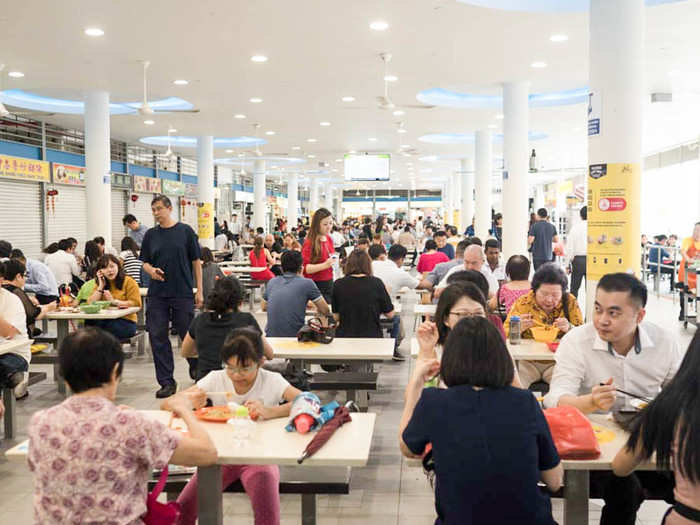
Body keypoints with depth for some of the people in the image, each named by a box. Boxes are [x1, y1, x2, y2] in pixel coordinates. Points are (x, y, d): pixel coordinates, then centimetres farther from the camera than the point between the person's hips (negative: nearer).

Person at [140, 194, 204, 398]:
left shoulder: (185, 231, 0)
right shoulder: (150, 235, 9)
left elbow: (196, 261, 1)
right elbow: (145, 262, 14)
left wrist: (199, 290, -2)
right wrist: (151, 270, -10)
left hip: (183, 293, -3)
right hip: (157, 295, 3)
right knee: (157, 337, 1)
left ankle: (196, 368, 32)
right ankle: (167, 382, 10)